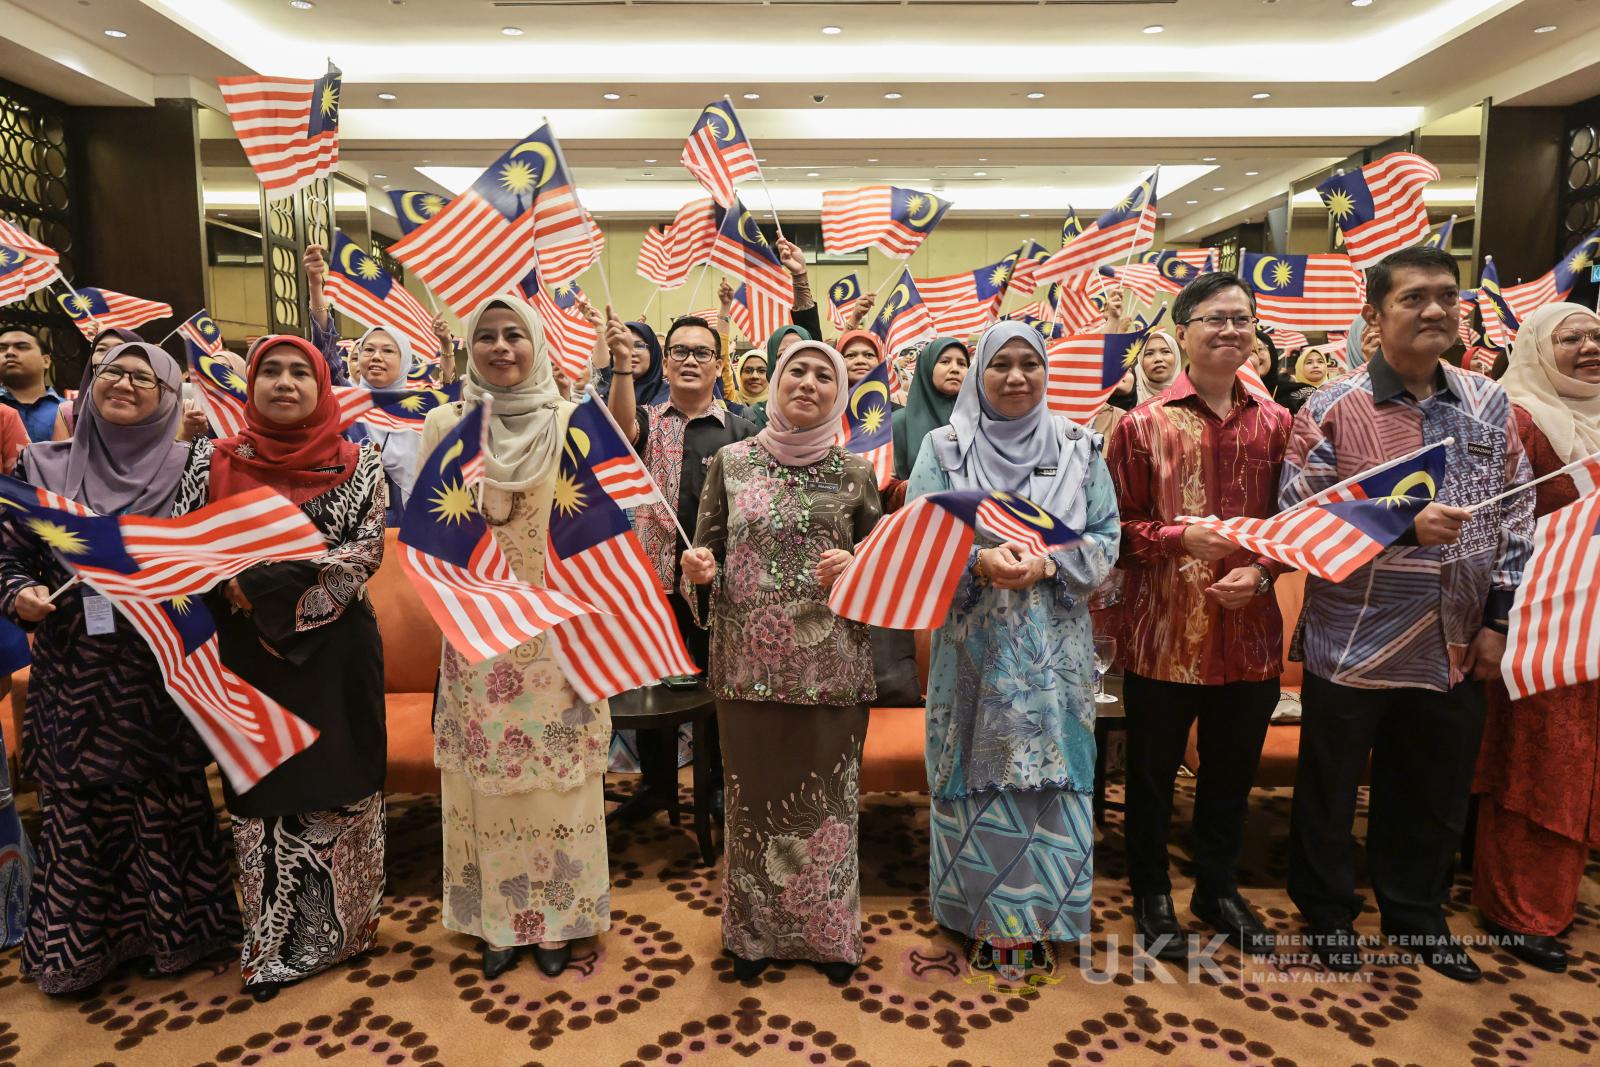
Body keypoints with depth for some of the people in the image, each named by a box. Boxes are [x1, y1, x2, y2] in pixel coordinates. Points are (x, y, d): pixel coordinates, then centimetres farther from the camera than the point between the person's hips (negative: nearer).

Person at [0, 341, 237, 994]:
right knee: (77, 809, 11)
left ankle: (171, 935, 27)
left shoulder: (189, 470, -1)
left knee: (165, 805, 8)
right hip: (74, 676, 2)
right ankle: (76, 946, 30)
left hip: (159, 675, -2)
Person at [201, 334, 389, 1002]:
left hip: (338, 651, -1)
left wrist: (267, 585, -17)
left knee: (339, 785, 5)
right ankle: (273, 945, 23)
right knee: (264, 793, 7)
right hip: (250, 653, 2)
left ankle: (341, 929, 24)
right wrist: (236, 593, -15)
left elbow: (366, 553, -10)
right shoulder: (216, 462, 5)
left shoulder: (359, 465, 0)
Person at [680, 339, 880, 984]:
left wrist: (855, 567, -13)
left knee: (826, 797, 9)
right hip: (750, 665, 0)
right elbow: (707, 556, 5)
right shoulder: (730, 462, 3)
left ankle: (827, 932, 31)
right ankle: (754, 931, 32)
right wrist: (699, 570, -17)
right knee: (754, 794, 10)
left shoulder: (855, 475, 3)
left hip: (831, 668, 0)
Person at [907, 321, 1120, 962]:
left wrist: (1047, 565, -16)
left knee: (1051, 777, 5)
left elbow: (1105, 539, 2)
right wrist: (979, 562, -22)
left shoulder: (1078, 448, 7)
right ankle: (977, 914, 23)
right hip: (974, 650, -1)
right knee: (978, 780, 4)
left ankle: (1049, 915, 24)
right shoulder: (943, 447, 2)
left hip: (1054, 652, 2)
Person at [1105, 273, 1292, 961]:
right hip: (1163, 634, -3)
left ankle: (1219, 891, 39)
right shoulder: (1144, 424, -4)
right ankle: (1152, 898, 30)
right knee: (1152, 775, 11)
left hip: (1249, 632, 3)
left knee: (1232, 774, 18)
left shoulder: (1274, 424, 5)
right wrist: (1182, 537, -20)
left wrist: (1260, 571, -9)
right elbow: (1119, 527, -4)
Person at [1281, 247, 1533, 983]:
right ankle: (1327, 913, 33)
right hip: (1354, 644, -4)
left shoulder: (1490, 406, 5)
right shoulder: (1331, 411, -9)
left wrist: (1498, 619, 3)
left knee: (1436, 796, 18)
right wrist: (1403, 527, -23)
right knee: (1330, 792, 11)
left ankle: (1416, 913, 40)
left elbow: (1515, 518, 8)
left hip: (1454, 647, 4)